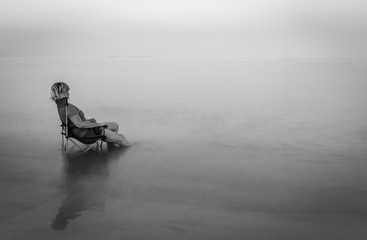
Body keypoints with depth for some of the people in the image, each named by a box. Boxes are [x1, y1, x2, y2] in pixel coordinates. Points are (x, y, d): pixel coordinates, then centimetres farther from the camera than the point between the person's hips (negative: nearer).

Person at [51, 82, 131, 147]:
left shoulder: (60, 105, 2)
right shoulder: (69, 108, -31)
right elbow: (80, 124, -35)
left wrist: (87, 120, 11)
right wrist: (99, 124, -23)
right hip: (86, 133, -10)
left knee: (115, 125, 20)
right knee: (120, 139, 5)